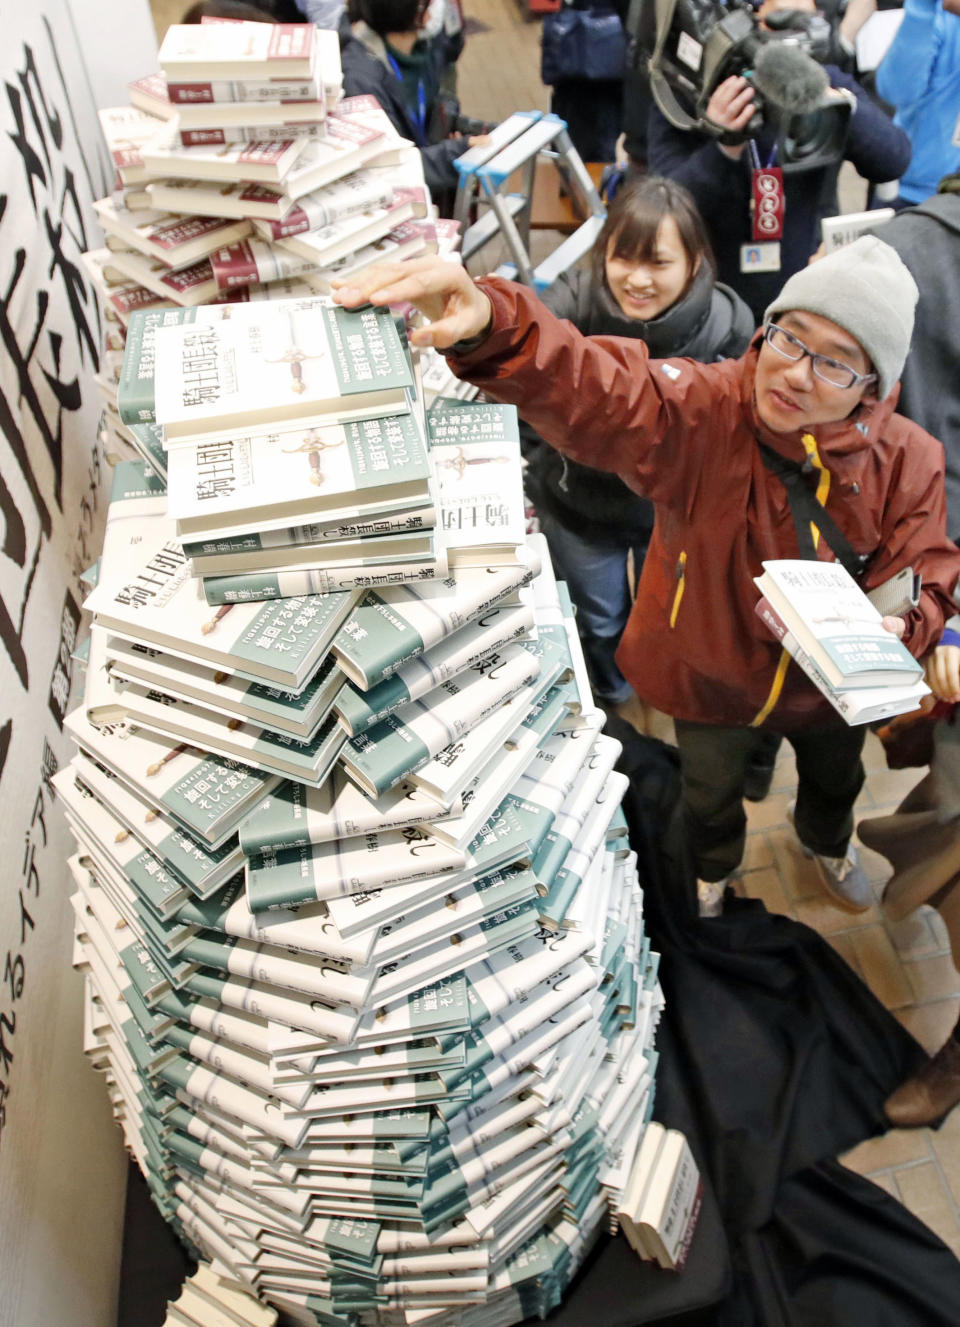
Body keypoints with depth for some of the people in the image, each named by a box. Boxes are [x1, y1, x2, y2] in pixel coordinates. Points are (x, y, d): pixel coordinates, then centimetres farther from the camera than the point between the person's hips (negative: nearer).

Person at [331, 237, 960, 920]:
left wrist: (900, 627, -36)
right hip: (712, 674, -2)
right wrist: (486, 323, -72)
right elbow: (583, 386, -51)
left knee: (835, 778, 35)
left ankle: (828, 844, 75)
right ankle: (714, 867, 68)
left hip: (832, 681, 3)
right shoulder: (700, 409, -33)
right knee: (709, 792, 28)